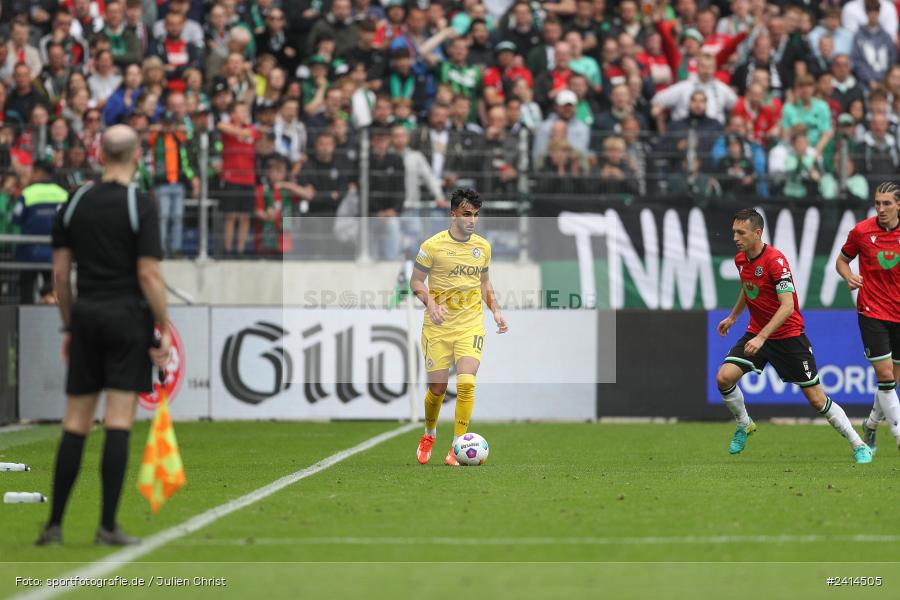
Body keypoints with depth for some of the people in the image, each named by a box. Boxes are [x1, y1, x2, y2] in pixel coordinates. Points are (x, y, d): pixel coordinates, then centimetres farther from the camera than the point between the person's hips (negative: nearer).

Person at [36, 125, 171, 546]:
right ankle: (108, 527, -6)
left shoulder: (75, 203, 5)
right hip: (128, 317, -4)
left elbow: (60, 272, 7)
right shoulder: (140, 206, -8)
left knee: (75, 424, 9)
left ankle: (54, 524, 9)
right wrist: (164, 330, -6)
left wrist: (68, 326, 16)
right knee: (119, 423, -3)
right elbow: (149, 275, -13)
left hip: (86, 316, 4)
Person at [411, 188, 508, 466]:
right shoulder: (433, 245, -7)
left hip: (471, 326, 2)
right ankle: (429, 435, 34)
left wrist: (496, 311, 5)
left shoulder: (483, 246, 6)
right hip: (438, 327, -2)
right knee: (437, 388, 4)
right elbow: (416, 281, -1)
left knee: (466, 383, -16)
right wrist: (430, 303, -20)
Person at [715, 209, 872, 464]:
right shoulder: (741, 259, 1)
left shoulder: (775, 261, -23)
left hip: (788, 335, -6)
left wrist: (761, 338, -36)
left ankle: (859, 446, 9)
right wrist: (733, 316, 32)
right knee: (724, 377, -15)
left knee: (817, 399, -4)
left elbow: (787, 306, -30)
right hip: (756, 333, 6)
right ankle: (744, 424, 11)